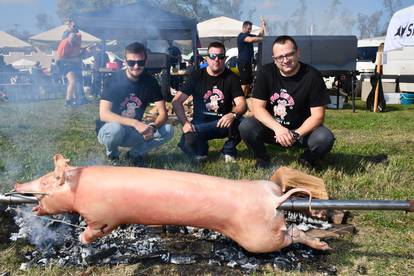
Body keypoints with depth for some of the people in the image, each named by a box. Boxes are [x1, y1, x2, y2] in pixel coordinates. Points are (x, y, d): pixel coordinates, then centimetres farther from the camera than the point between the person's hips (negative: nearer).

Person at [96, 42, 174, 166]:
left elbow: (163, 113, -9)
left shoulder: (150, 81, -7)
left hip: (134, 132, 3)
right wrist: (135, 123, -38)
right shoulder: (114, 80, -18)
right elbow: (104, 114, -27)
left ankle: (134, 153, 2)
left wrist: (153, 127, -32)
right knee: (116, 129, -39)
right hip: (108, 129, -3)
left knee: (168, 130, -18)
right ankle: (112, 152, -4)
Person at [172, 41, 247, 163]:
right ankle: (201, 149, 8)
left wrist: (233, 114, -37)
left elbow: (242, 104, -13)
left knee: (239, 122, -34)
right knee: (187, 142, -32)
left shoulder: (231, 77, -3)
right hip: (200, 123, 0)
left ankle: (228, 151, 0)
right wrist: (185, 122, -22)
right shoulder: (197, 76, -2)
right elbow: (177, 101, -6)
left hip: (223, 123, 1)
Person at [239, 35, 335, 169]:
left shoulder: (312, 76, -14)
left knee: (325, 138, -31)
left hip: (302, 129, -1)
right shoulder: (265, 73, -10)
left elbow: (317, 115, -15)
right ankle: (262, 159, 3)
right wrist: (278, 128, -31)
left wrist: (296, 134, -30)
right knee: (246, 127, -27)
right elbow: (258, 108, -14)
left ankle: (306, 161, 4)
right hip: (272, 127, 1)